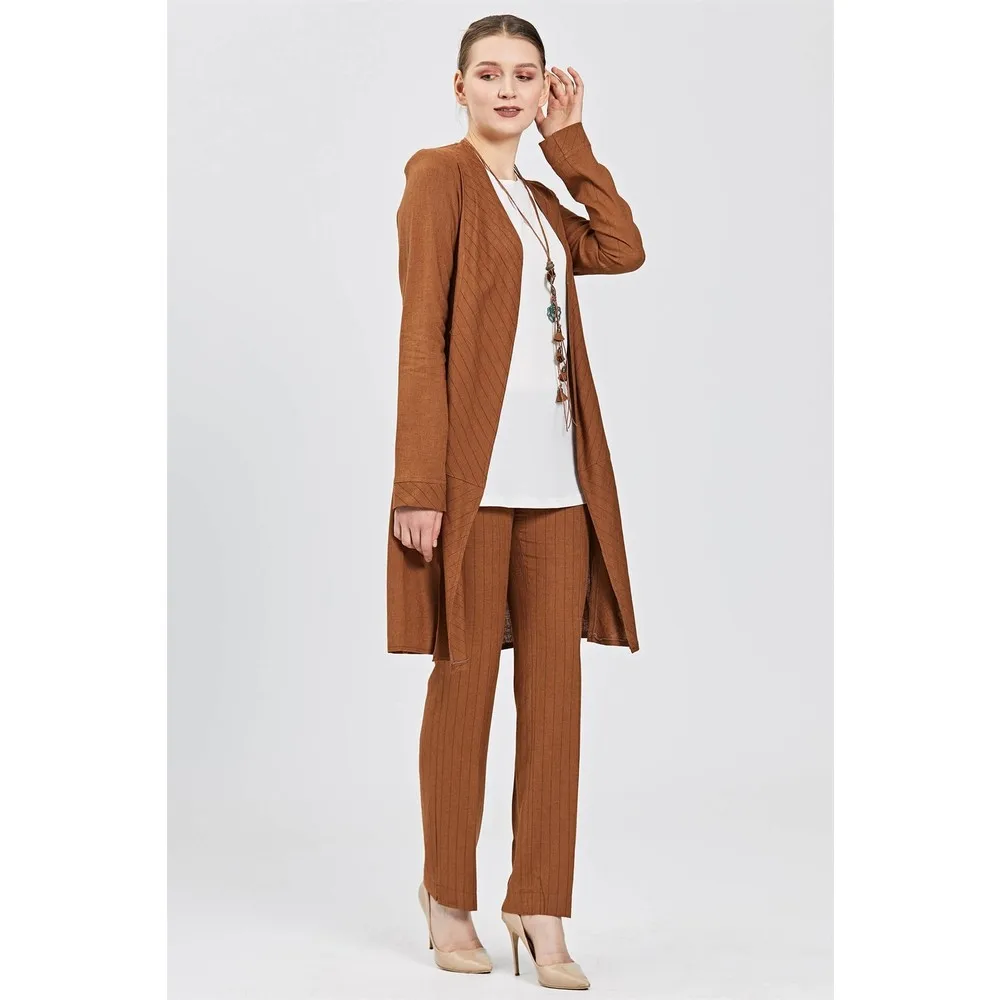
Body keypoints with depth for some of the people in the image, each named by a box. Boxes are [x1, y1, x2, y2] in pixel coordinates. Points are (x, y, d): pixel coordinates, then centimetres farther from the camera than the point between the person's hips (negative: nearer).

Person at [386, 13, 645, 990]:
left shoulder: (542, 201, 20)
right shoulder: (439, 175, -1)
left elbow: (624, 248, 6)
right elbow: (421, 334, -9)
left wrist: (570, 142, 12)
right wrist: (420, 486, -15)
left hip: (556, 471, 6)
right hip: (474, 467, -6)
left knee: (555, 688, 4)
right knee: (465, 682, 2)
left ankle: (540, 908, 12)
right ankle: (447, 900, 17)